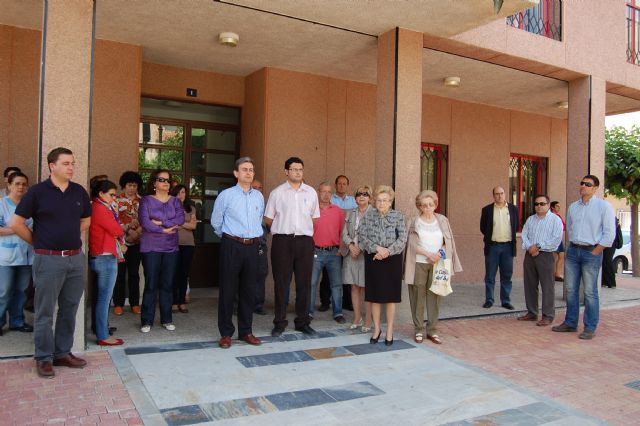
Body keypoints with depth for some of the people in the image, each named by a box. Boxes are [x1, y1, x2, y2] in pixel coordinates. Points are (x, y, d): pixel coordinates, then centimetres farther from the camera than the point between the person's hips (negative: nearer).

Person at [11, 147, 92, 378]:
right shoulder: (37, 191, -6)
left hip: (76, 258, 5)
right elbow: (17, 224, -2)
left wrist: (70, 237, 12)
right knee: (45, 312, 4)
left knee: (69, 309, 12)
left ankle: (63, 353, 25)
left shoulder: (79, 191, 6)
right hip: (48, 260, -4)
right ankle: (43, 358, 17)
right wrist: (38, 243, 2)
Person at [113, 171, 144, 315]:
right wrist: (128, 228, -15)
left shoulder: (141, 202, 7)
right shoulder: (117, 200, -1)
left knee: (134, 273, 7)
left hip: (136, 242, 2)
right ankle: (118, 304, 12)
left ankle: (135, 303, 14)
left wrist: (137, 231, -10)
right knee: (120, 273, 2)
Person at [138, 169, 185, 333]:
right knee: (150, 284, -1)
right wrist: (165, 230, -12)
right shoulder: (146, 200, 2)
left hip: (171, 248, 3)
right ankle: (146, 321, 9)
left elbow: (180, 219, -7)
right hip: (150, 248, -3)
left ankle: (167, 319, 16)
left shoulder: (175, 201, 10)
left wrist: (160, 222, -14)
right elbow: (144, 222, -12)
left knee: (167, 284, 7)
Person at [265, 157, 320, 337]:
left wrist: (304, 230, 10)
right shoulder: (277, 193, 3)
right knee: (281, 283, 2)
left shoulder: (311, 192, 10)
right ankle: (279, 322, 13)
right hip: (282, 241, -2)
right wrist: (283, 228, 6)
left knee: (304, 283, 7)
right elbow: (268, 219, 6)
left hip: (305, 241, 2)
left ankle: (303, 322, 18)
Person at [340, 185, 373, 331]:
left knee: (366, 287, -1)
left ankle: (368, 320, 8)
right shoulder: (350, 213, 12)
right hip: (351, 253, 5)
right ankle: (357, 318, 20)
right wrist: (351, 246, -7)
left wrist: (361, 247, -15)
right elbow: (345, 233, 9)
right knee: (354, 286, 9)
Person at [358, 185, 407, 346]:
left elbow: (402, 239, -6)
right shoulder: (368, 216, 3)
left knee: (390, 296, 4)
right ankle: (376, 329, 21)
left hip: (392, 259, -1)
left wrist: (388, 251, -17)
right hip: (373, 259, 1)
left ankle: (390, 331, 16)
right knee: (374, 296, 6)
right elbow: (362, 236, -4)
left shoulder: (398, 216, 0)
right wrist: (377, 248, -16)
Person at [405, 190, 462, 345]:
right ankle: (419, 330, 12)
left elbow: (447, 242, 9)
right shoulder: (414, 222, 1)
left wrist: (439, 253, -8)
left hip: (437, 264, 2)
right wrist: (428, 254, -16)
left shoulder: (442, 220, 8)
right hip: (419, 263, -2)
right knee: (418, 297, 2)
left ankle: (432, 330, 13)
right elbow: (412, 244, -6)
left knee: (434, 297, 3)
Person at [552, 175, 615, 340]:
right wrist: (573, 246, 9)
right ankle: (570, 323, 19)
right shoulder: (573, 207, 11)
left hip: (591, 252, -5)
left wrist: (594, 253, -9)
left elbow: (609, 233, -7)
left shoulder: (604, 206, -4)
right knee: (571, 289, 9)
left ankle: (590, 328, 7)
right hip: (572, 251, 5)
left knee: (590, 292, -2)